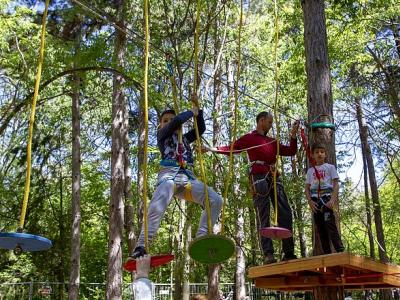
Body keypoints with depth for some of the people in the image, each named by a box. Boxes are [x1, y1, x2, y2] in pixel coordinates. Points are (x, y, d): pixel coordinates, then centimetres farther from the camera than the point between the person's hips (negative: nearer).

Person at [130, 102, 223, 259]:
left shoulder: (184, 138, 32)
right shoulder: (162, 135, 17)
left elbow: (201, 128, 29)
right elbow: (178, 121, 2)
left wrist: (198, 110, 26)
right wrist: (191, 112, 17)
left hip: (187, 177, 5)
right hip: (169, 175, -5)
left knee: (216, 200, -12)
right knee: (156, 208, -32)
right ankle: (141, 247, -31)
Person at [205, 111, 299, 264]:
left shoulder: (273, 142, 28)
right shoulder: (249, 138, 11)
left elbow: (291, 151, 27)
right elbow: (231, 148, 2)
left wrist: (293, 135, 14)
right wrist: (212, 148, -11)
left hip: (274, 178, 6)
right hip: (259, 179, -6)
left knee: (285, 214, -1)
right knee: (263, 218, -9)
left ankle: (289, 252, 3)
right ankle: (268, 254, -11)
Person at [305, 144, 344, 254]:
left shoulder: (330, 167, 9)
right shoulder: (310, 170, 16)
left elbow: (336, 184, 0)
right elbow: (307, 188, 13)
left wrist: (333, 199, -14)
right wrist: (310, 201, -4)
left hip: (326, 198, -4)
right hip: (315, 200, 4)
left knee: (330, 224, -18)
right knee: (320, 228, 2)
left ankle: (340, 250, -19)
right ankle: (327, 254, 6)